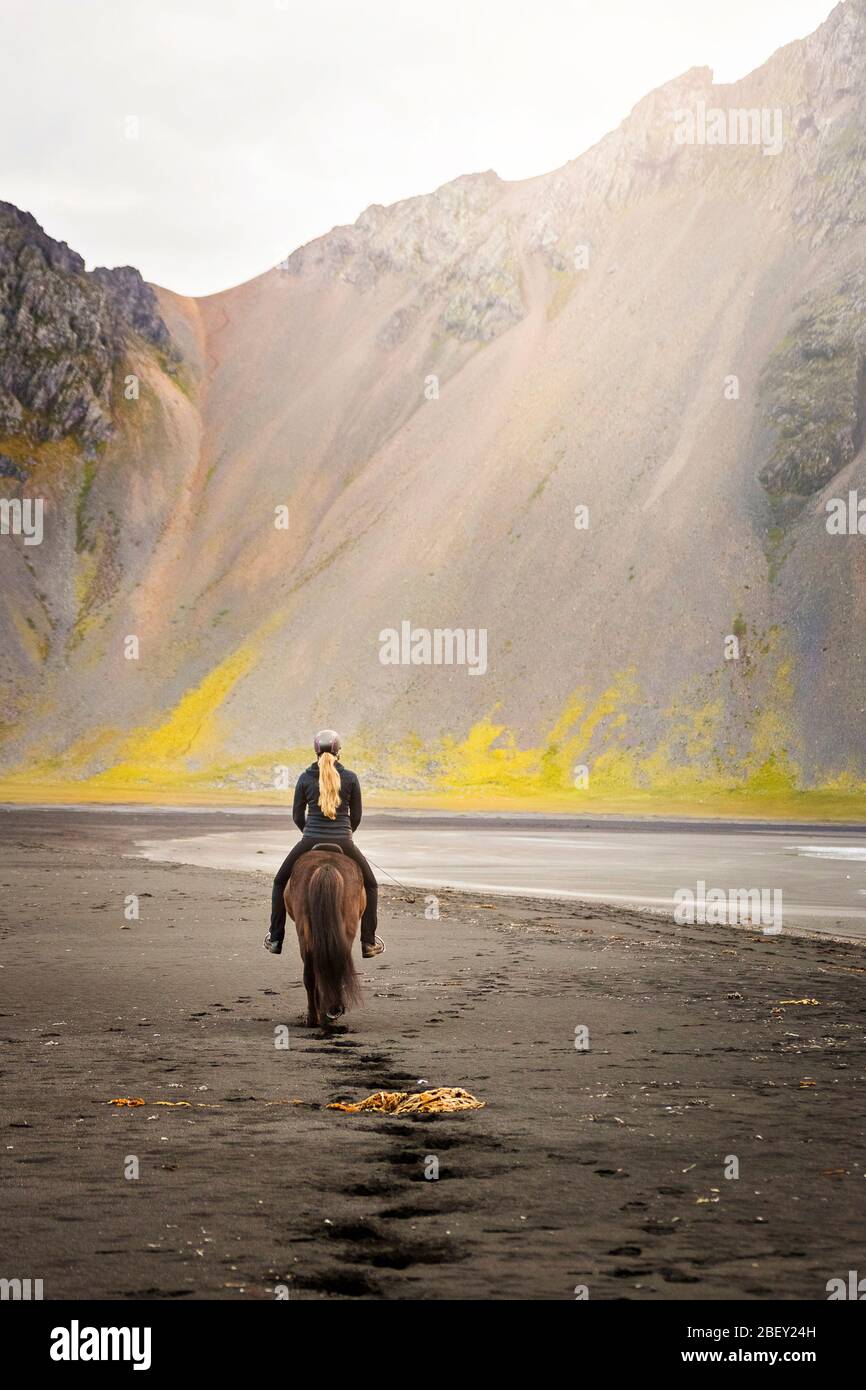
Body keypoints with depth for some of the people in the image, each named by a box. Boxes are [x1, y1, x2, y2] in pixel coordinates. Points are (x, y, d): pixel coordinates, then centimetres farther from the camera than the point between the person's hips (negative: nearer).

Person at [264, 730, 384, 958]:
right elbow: (356, 816, 6)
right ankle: (368, 942, 16)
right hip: (343, 843, 0)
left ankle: (275, 938, 21)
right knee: (370, 885, 21)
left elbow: (297, 816, 5)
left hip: (310, 842, 0)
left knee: (280, 881, 24)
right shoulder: (350, 778, -1)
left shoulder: (305, 778, 0)